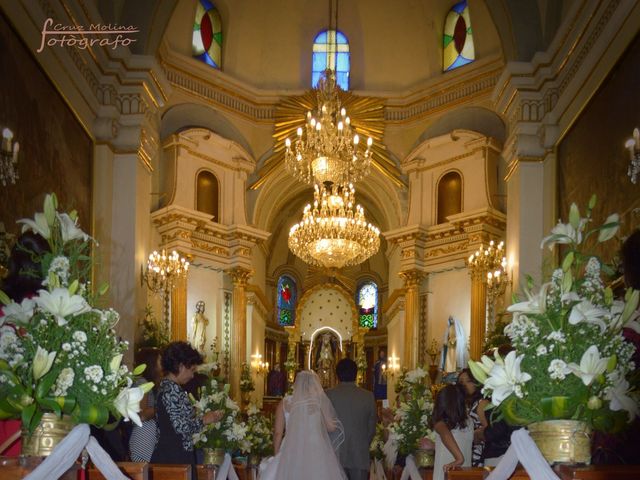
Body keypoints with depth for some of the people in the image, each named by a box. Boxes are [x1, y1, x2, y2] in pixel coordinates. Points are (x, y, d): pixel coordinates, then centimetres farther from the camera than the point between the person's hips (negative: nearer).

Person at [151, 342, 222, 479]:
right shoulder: (172, 389, -15)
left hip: (167, 455, 10)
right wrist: (204, 420, -6)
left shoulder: (165, 386, 14)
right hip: (175, 458, -10)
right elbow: (182, 427, -21)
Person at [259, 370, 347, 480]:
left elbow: (278, 433, 0)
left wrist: (277, 456, 9)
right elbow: (331, 428, 1)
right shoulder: (321, 401, -3)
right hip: (317, 454, -1)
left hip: (292, 452, 1)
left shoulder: (285, 403, 0)